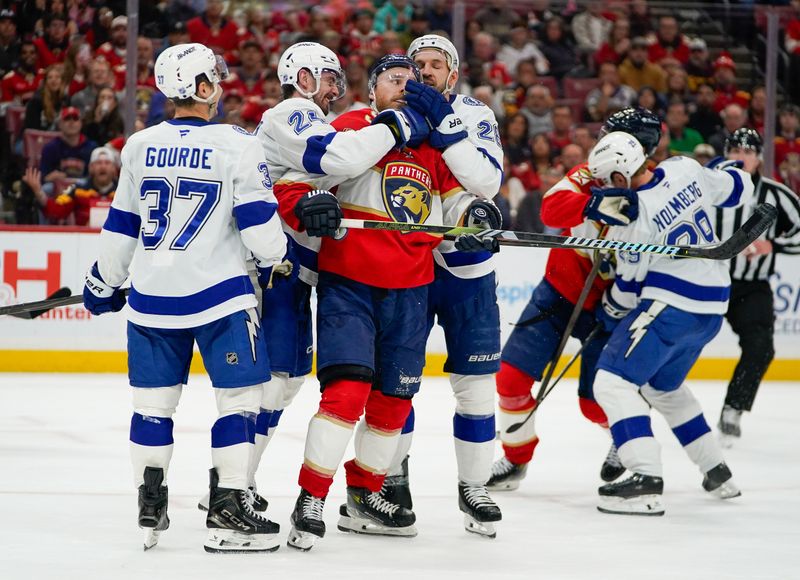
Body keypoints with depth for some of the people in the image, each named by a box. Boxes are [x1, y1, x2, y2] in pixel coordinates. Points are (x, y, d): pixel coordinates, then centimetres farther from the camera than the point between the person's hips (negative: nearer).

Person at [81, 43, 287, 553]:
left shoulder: (140, 146, 4)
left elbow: (121, 225, 11)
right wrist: (275, 259, 12)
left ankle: (150, 509, 15)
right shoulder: (237, 146, -9)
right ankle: (228, 512, -1)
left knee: (154, 400, 12)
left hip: (152, 298, 5)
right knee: (240, 396, 3)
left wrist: (105, 281, 24)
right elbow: (258, 220, -9)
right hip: (219, 296, -5)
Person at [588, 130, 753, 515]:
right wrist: (724, 170, 34)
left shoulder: (634, 216, -19)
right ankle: (717, 472, 31)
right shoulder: (684, 169, -1)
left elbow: (629, 285, -9)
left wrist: (609, 311, 10)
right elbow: (737, 189, 13)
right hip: (712, 305, 9)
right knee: (663, 385, 27)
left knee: (613, 381, -10)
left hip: (671, 307, -9)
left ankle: (646, 481, -24)